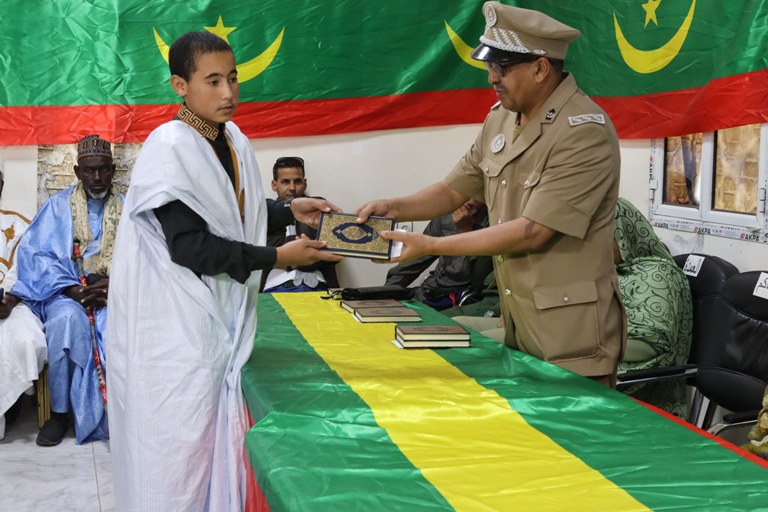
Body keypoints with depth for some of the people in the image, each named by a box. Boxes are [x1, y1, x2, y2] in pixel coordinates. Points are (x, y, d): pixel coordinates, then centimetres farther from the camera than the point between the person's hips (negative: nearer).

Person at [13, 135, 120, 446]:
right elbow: (33, 252, -3)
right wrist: (72, 289, -17)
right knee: (68, 319, -35)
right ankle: (60, 411, -21)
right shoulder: (59, 205, 9)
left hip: (117, 293, 1)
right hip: (66, 292, 0)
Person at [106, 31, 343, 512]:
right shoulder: (169, 147, -16)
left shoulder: (234, 141, 7)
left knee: (217, 433, 11)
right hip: (176, 324, -7)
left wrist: (290, 210, 7)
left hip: (221, 317, 7)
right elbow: (189, 246, -21)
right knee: (180, 441, -2)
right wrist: (277, 257, -20)